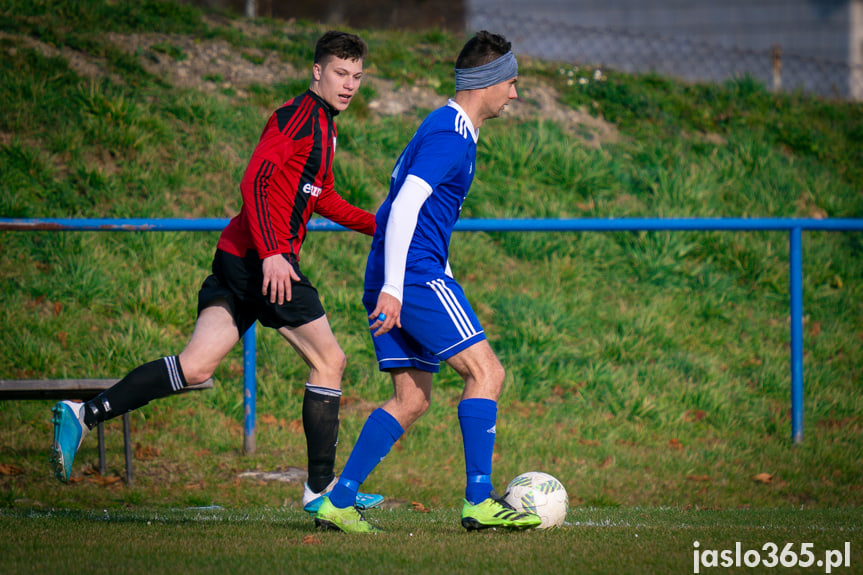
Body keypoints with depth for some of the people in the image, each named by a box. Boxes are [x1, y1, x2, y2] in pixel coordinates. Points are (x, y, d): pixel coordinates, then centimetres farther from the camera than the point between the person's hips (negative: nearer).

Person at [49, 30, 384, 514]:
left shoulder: (323, 126, 23)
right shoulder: (299, 116, -8)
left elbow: (324, 199, 37)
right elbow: (254, 181, -19)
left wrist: (378, 225, 30)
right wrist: (271, 254, -27)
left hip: (238, 257, 9)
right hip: (261, 257, -9)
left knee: (196, 366, -2)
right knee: (329, 360, 0)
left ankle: (85, 415, -10)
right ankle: (321, 488, 6)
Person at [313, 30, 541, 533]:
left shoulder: (446, 129, 21)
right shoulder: (450, 135, -12)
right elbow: (405, 206, -21)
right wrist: (392, 288, -26)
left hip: (397, 282, 10)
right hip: (415, 276, -10)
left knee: (412, 400, 8)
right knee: (486, 372, -10)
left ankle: (338, 503, 3)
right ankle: (479, 501, -13)